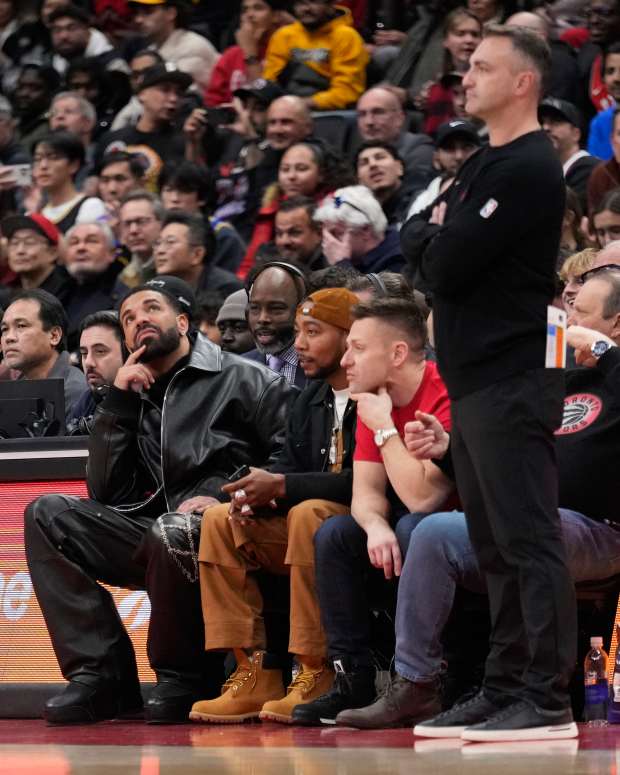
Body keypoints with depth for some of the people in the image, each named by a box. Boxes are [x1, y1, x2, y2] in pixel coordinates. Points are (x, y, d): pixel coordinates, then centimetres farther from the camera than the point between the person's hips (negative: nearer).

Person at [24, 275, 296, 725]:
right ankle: (100, 671, -17)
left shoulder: (244, 379, 7)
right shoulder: (134, 397, 21)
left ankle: (183, 678, -15)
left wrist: (226, 496, -17)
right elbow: (107, 494, 11)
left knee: (171, 531, -38)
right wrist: (118, 402, 7)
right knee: (48, 514, -10)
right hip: (154, 535, 5)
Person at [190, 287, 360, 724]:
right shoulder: (311, 400, 15)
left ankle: (316, 674, -31)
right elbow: (290, 470, 13)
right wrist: (256, 498, -11)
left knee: (308, 513, -36)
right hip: (306, 526, 9)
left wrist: (281, 486, -23)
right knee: (220, 520, -7)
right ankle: (255, 673, -14)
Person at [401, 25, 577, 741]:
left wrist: (434, 238, 2)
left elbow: (444, 268, -17)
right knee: (496, 547, 12)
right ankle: (504, 689, 17)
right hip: (473, 384, 10)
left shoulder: (528, 170, -13)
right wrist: (436, 237, -4)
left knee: (528, 542, -9)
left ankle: (547, 699, -10)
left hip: (511, 383, -10)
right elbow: (414, 242, 15)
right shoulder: (481, 165, 19)